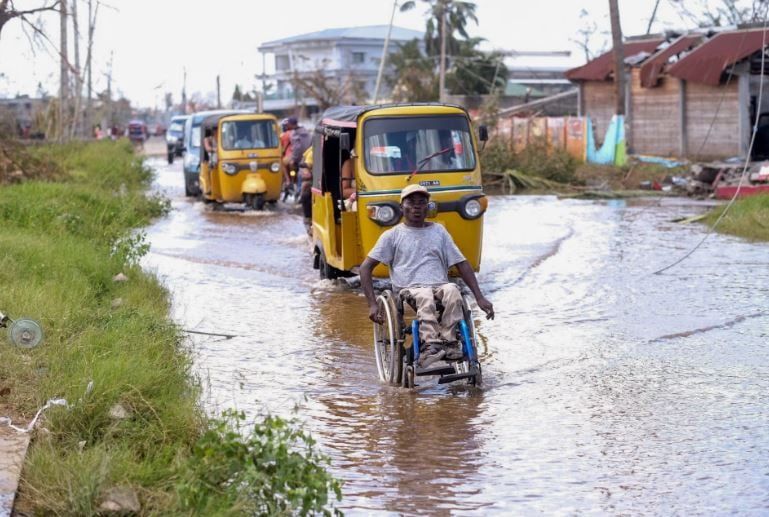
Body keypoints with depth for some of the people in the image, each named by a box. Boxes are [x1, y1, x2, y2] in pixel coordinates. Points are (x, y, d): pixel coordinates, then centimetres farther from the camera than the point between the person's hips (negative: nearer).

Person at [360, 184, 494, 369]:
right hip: (409, 290, -2)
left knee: (452, 291, -34)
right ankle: (430, 343, -53)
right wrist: (372, 305, -7)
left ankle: (448, 340, -38)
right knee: (425, 296, -38)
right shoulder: (392, 235, 10)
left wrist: (480, 298, 5)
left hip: (439, 286, 2)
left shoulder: (438, 231, 19)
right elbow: (365, 267, 6)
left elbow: (462, 264, 17)